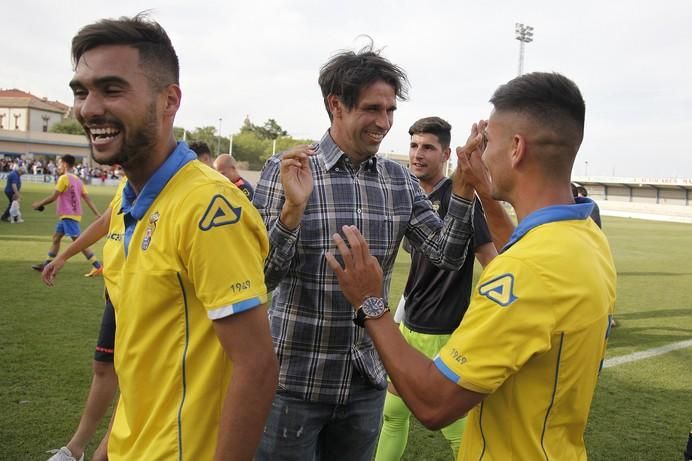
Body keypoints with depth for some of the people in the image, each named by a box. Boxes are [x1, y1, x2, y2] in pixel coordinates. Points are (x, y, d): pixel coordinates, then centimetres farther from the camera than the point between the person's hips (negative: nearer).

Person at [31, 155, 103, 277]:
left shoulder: (64, 178, -12)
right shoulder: (77, 180, 14)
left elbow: (53, 197, -13)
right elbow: (87, 198, 9)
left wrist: (39, 204, 1)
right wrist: (97, 214, 6)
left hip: (68, 215, -9)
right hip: (66, 215, 9)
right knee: (56, 237, 17)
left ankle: (98, 267, -15)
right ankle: (47, 264, 25)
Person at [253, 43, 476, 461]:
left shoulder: (400, 180, 1)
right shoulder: (286, 169, -10)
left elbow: (447, 257, -2)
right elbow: (261, 278, -12)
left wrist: (463, 189, -15)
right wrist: (293, 208, -28)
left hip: (367, 379, 4)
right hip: (295, 379, -3)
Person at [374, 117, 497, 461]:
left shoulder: (459, 197, -14)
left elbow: (493, 264, -16)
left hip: (443, 333, -8)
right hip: (409, 326, 8)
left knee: (455, 427, 2)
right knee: (393, 410, 18)